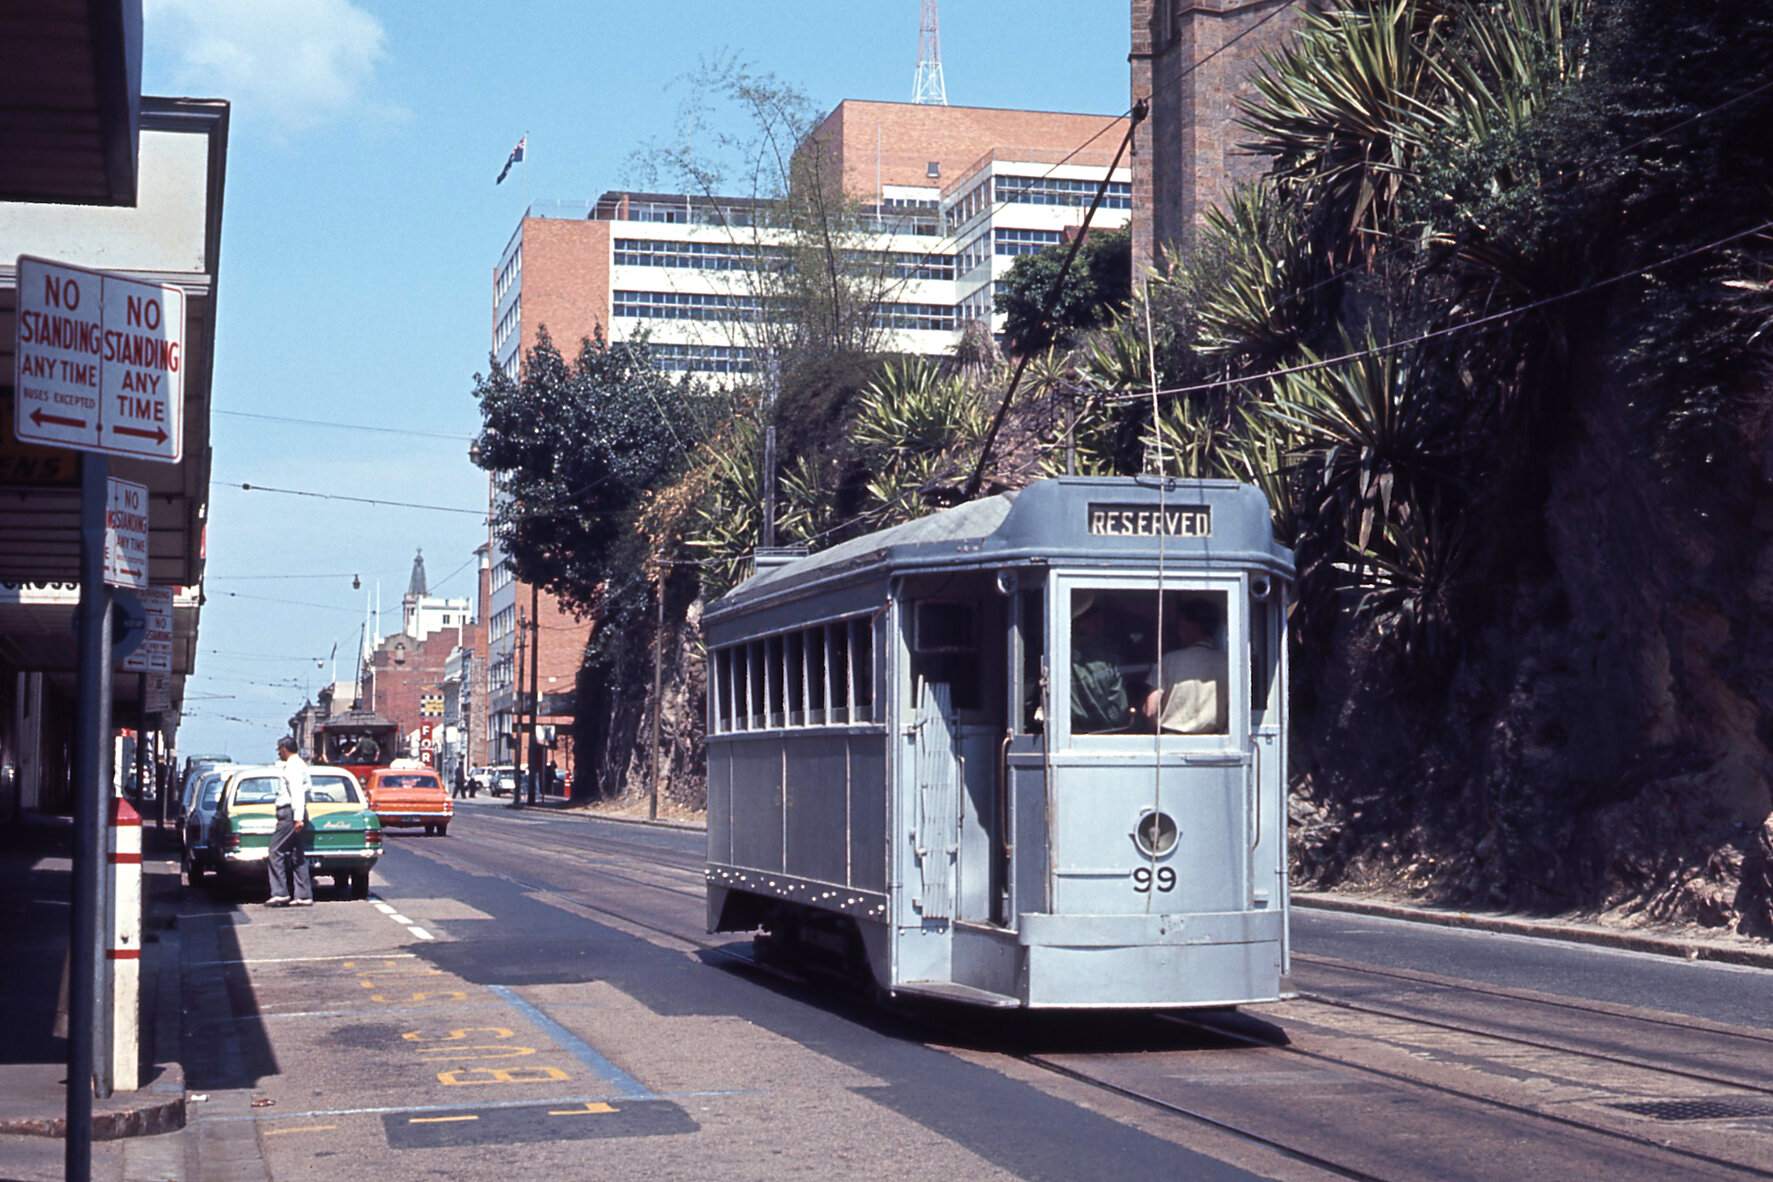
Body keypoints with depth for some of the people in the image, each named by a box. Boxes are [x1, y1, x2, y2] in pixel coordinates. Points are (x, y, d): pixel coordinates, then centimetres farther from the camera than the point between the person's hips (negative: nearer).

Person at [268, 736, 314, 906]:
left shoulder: (293, 766, -12)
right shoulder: (298, 764, 20)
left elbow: (298, 793, -22)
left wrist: (298, 818, -27)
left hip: (290, 814, -10)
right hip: (291, 814, 10)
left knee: (276, 851, -9)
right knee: (296, 855, 8)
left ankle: (280, 893, -11)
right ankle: (303, 895, 6)